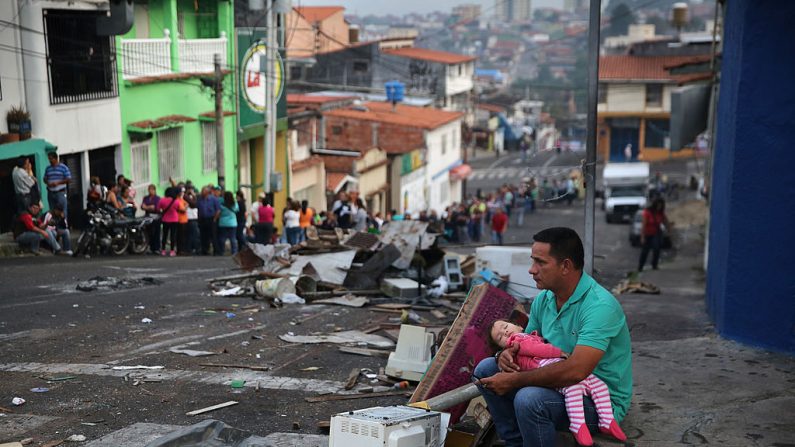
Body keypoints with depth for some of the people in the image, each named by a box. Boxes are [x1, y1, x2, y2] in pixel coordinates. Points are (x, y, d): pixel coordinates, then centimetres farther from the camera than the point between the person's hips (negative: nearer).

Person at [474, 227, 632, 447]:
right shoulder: (543, 300, 2)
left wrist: (514, 381, -28)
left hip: (601, 400, -8)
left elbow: (576, 371, -35)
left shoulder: (600, 305, -25)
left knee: (529, 399, -34)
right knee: (486, 369, 1)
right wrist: (505, 354, -11)